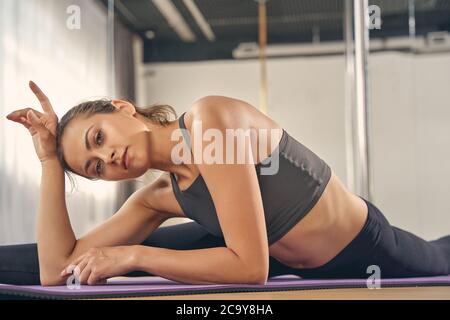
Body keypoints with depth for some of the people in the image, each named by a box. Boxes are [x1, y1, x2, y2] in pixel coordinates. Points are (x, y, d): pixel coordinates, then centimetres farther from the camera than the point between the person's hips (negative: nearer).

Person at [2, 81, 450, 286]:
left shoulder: (209, 120, -33)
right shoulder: (159, 197, -10)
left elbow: (250, 267, -37)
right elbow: (58, 270, -11)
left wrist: (131, 256, -31)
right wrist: (50, 161, -12)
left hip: (368, 250, -4)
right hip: (299, 266, 5)